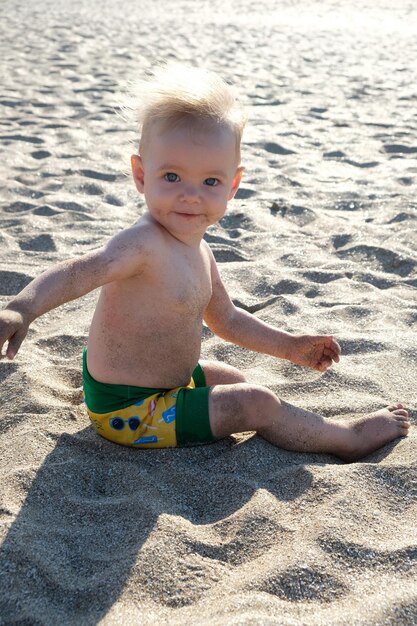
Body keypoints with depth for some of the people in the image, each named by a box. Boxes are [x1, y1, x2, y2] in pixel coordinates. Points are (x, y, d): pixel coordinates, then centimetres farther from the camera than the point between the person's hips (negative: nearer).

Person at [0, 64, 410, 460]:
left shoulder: (197, 251, 2)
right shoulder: (143, 244, -28)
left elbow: (226, 319, 15)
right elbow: (78, 272, -44)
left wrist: (289, 347, 14)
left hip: (170, 379, 9)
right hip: (128, 412, -9)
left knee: (232, 380, 27)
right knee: (257, 404, -4)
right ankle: (349, 438, 15)